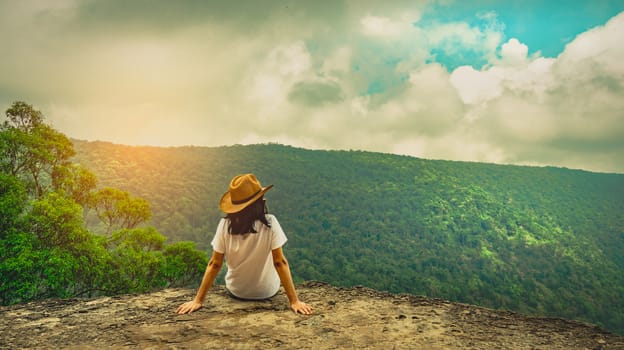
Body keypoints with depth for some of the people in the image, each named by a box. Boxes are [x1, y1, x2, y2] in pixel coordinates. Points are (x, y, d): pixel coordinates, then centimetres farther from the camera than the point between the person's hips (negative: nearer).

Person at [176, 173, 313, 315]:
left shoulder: (225, 225, -20)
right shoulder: (270, 223, -25)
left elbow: (214, 264, -17)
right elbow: (280, 263, -23)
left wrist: (198, 300, -10)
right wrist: (294, 301, -18)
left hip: (236, 292, 1)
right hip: (268, 292, -1)